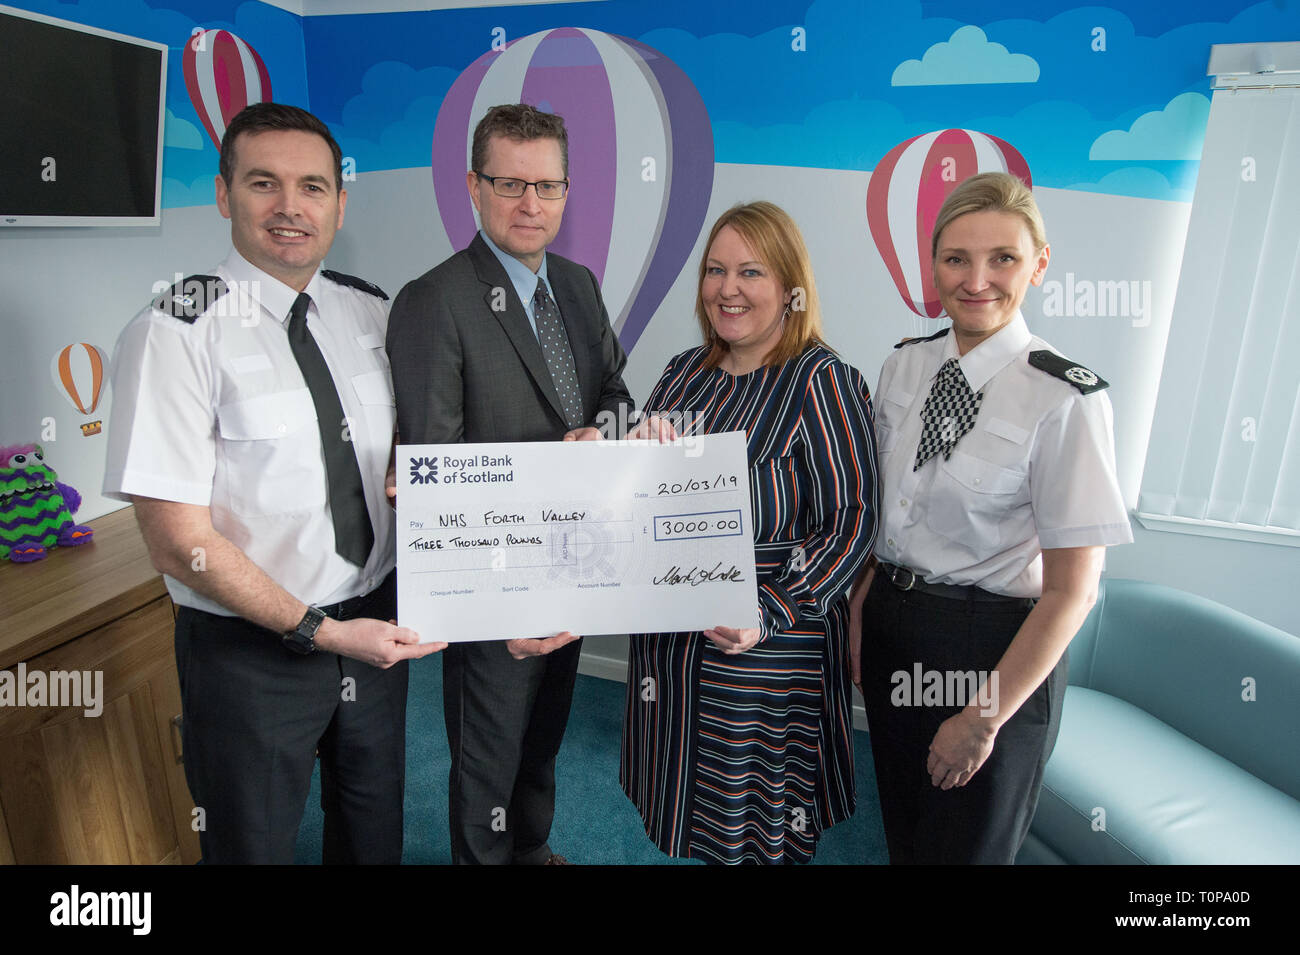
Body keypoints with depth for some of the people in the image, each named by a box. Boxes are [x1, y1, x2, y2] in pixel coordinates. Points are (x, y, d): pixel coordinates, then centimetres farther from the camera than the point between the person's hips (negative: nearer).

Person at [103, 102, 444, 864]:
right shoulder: (178, 332, -17)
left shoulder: (369, 312, -1)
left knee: (376, 833, 25)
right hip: (253, 649, -4)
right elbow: (180, 543, -18)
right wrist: (321, 631, -17)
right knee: (254, 843, 19)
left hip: (376, 622, 5)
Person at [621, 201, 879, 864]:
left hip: (766, 653, -6)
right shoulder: (685, 371, 7)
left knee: (753, 826, 12)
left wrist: (772, 613, -24)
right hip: (666, 633, 6)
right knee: (683, 801, 23)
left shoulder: (822, 381, -12)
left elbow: (851, 519, -15)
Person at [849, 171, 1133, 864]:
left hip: (996, 652, -5)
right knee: (901, 833, 24)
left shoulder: (1066, 399, -20)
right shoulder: (904, 367, -1)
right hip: (891, 630, 5)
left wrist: (984, 719, -13)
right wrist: (859, 615, 2)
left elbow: (1071, 591, -18)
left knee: (966, 845, 16)